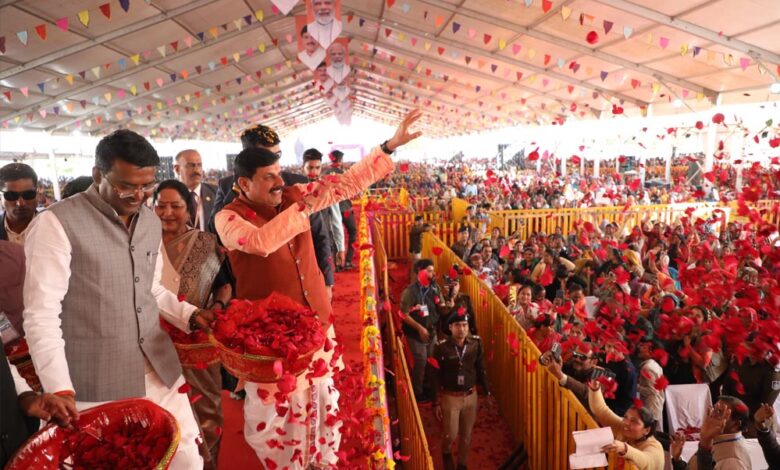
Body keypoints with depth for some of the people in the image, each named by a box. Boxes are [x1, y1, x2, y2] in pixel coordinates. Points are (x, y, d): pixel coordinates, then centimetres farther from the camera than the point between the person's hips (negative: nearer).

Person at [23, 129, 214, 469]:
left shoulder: (151, 222, 9)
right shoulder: (56, 224, -12)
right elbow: (41, 315, -14)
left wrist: (189, 314, 1)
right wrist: (59, 390, -21)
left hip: (158, 369, 6)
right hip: (95, 382, -5)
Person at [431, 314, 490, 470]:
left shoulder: (476, 343, -9)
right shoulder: (441, 347, -18)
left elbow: (481, 370, 4)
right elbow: (435, 376, -10)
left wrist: (487, 392, 6)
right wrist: (436, 403, -8)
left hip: (471, 396, 3)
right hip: (450, 397, -3)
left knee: (466, 435, 15)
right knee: (451, 434, 5)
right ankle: (446, 453, 40)